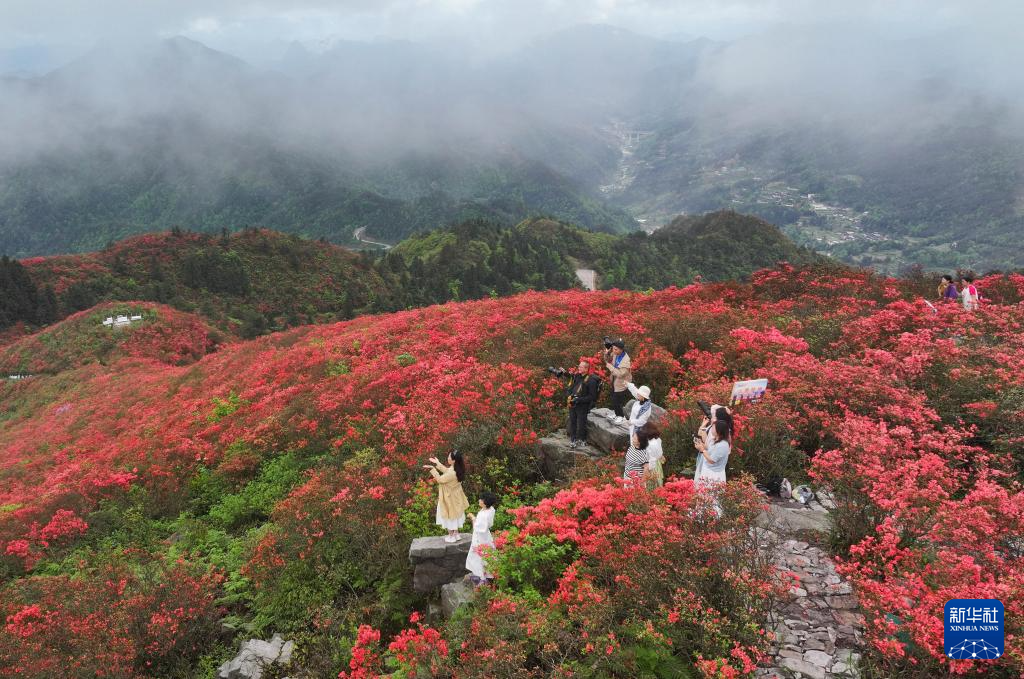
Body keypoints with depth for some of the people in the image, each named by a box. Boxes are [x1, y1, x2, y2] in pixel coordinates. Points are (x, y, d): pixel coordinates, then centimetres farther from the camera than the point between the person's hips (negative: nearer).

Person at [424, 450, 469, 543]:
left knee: (449, 516, 12)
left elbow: (440, 479, -23)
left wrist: (432, 468, -17)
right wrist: (437, 463, 17)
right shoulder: (456, 469, -10)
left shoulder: (452, 473, -36)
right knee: (454, 515, 23)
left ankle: (451, 536, 28)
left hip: (449, 498, -8)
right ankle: (456, 534, 38)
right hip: (454, 496, 8)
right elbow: (446, 470, 11)